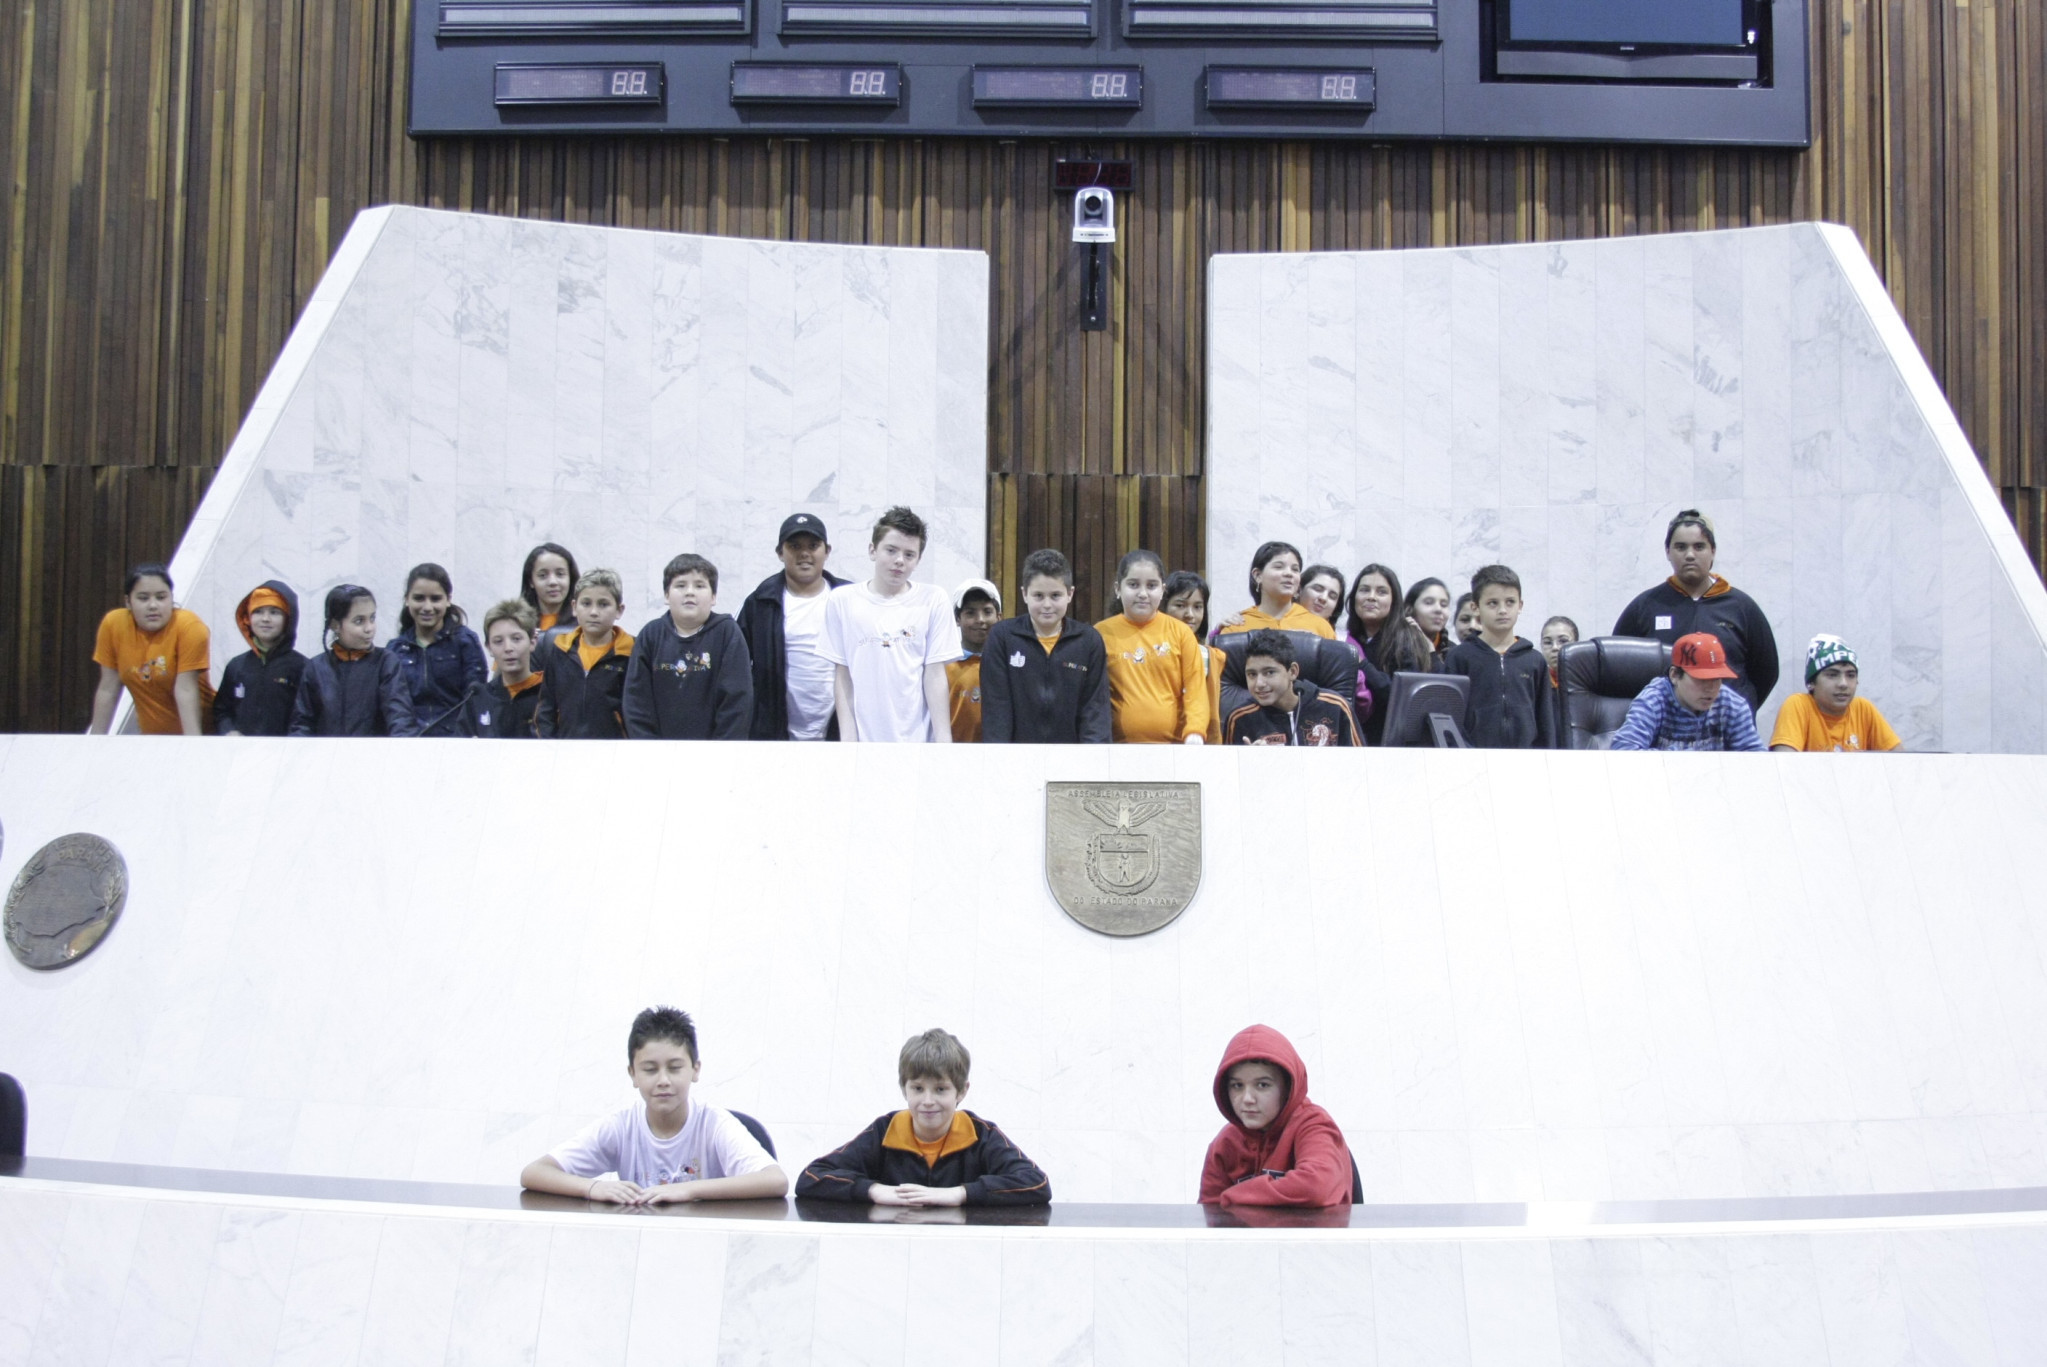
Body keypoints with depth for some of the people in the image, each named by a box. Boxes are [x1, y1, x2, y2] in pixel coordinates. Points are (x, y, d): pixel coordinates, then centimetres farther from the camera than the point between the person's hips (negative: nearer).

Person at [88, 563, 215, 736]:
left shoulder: (190, 627, -18)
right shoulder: (113, 624, -7)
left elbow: (185, 690, -20)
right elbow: (108, 689, -1)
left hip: (197, 730, -3)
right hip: (151, 735, 3)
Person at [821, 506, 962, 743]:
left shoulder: (933, 600, 2)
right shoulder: (842, 601, 4)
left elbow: (935, 675, 2)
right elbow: (843, 677, 6)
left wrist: (943, 738, -3)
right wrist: (848, 738, -1)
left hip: (919, 742, 0)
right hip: (864, 741, 0)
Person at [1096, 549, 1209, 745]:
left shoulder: (1180, 632, 5)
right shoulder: (1101, 633, 4)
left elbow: (1196, 688, 1)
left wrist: (1195, 732, -13)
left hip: (1175, 746, 1)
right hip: (1119, 748, -1)